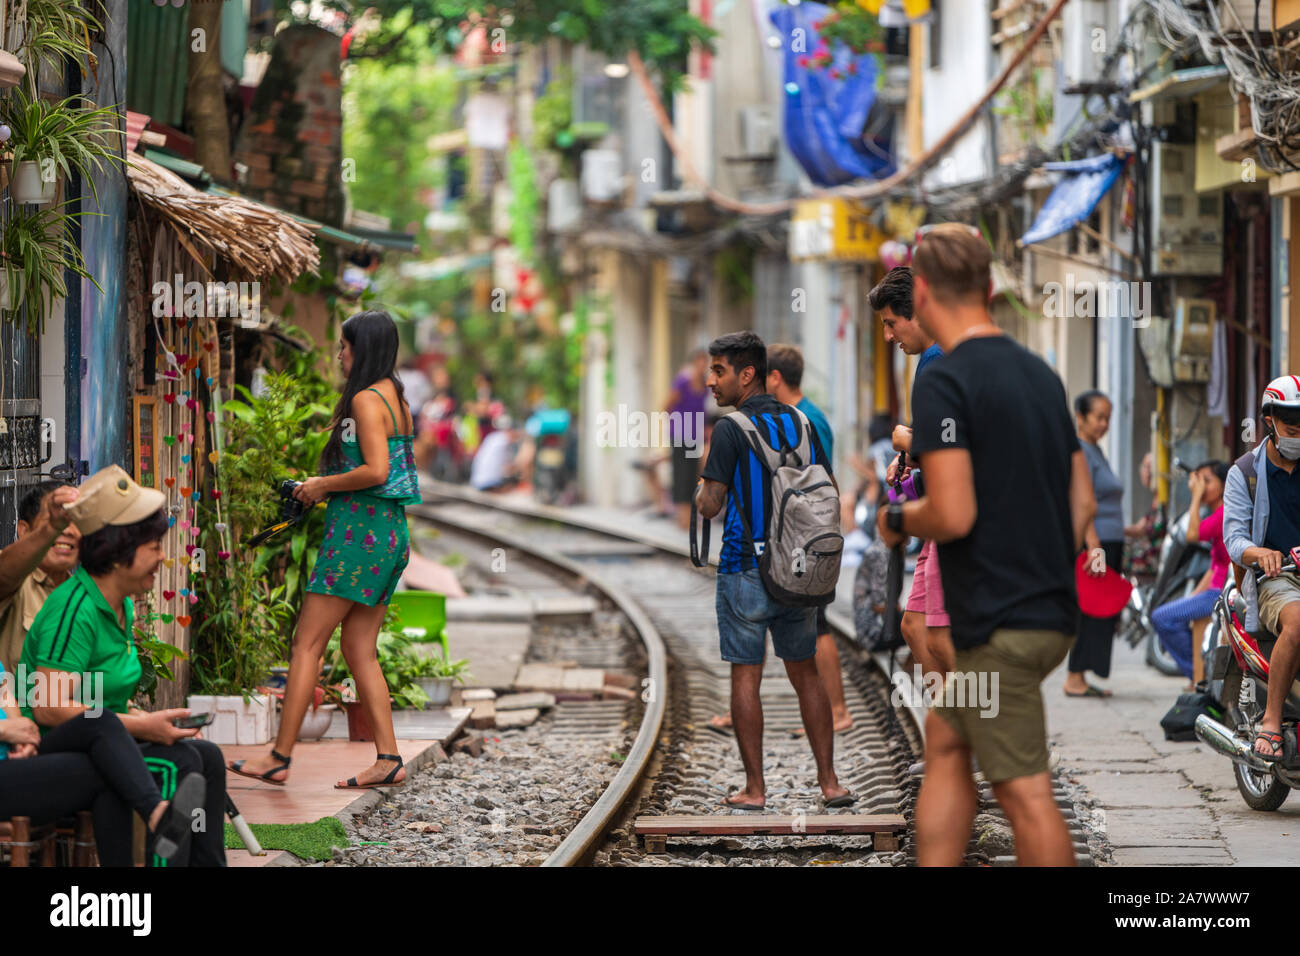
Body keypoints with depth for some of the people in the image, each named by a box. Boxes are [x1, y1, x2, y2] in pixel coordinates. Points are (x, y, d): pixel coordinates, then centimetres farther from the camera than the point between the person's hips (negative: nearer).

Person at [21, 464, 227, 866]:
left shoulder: (122, 606, 13)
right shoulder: (74, 610, -19)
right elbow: (49, 708, -26)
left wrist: (146, 720, 0)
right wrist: (142, 727, -22)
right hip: (58, 750, -9)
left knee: (208, 755, -6)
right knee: (177, 763, -24)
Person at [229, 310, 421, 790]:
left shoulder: (365, 399, -11)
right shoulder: (396, 399, 17)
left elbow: (376, 470, -22)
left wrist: (323, 485, -9)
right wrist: (324, 488, 15)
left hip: (360, 529, -10)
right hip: (390, 532, 10)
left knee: (307, 642, -5)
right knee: (359, 649, 10)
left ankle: (280, 758, -5)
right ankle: (388, 759, 5)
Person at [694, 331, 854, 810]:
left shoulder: (731, 429, -11)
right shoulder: (799, 422, 6)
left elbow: (710, 505, -14)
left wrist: (701, 486, 7)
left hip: (745, 568, -5)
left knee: (746, 677, 2)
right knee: (805, 673, 12)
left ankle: (754, 789, 3)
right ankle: (828, 781, 10)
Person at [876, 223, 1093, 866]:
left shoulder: (946, 382, -14)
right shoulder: (1040, 373, 11)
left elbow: (953, 515, -22)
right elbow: (1083, 503, 14)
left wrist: (898, 520, -2)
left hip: (995, 621, -9)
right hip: (1052, 612, 9)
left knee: (1025, 793, -4)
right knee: (945, 742, 19)